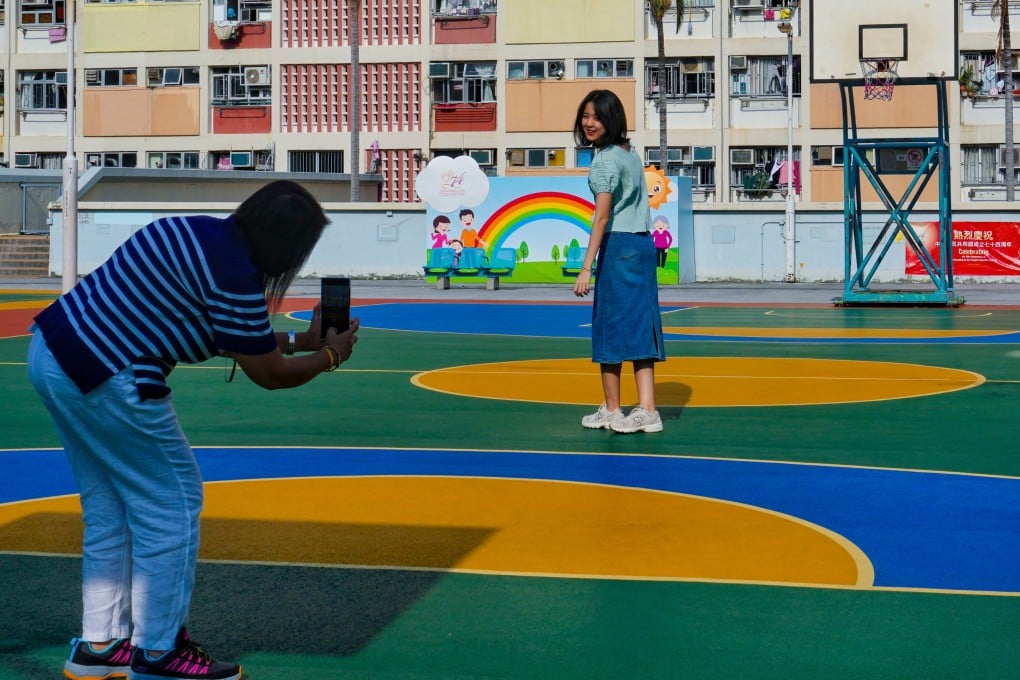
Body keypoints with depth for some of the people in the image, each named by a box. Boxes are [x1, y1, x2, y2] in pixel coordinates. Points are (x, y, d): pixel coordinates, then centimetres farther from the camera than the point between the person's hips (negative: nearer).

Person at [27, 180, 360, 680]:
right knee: (172, 502, 4)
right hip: (106, 380, -10)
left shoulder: (196, 232, 14)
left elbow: (227, 336, 25)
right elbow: (269, 374, -5)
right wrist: (330, 355, 13)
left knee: (108, 508, 20)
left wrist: (299, 340, 28)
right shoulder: (234, 275, -15)